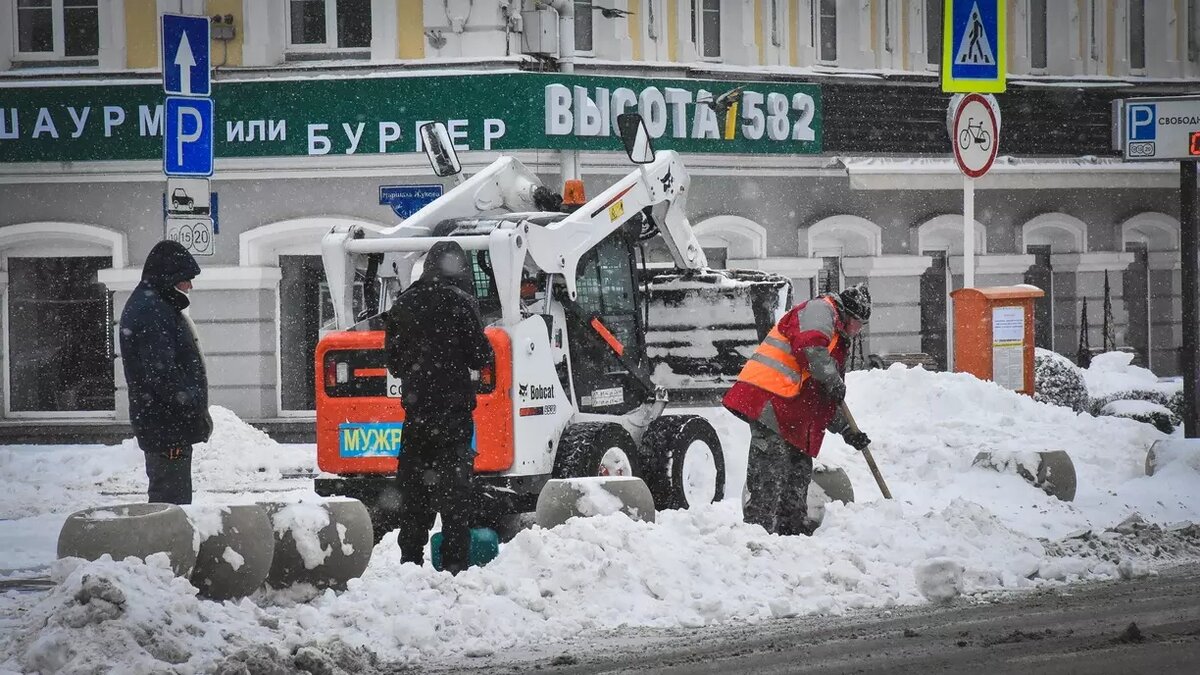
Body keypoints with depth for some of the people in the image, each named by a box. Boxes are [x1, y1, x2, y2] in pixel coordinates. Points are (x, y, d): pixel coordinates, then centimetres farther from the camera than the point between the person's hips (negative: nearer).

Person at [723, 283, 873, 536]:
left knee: (799, 467, 14)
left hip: (790, 411, 10)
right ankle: (758, 527, -17)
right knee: (770, 467, -14)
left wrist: (846, 431, 25)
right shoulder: (820, 310, 0)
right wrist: (834, 381, -13)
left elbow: (825, 401, 33)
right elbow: (811, 347, -22)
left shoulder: (837, 342, 31)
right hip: (768, 397, -10)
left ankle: (794, 527, 22)